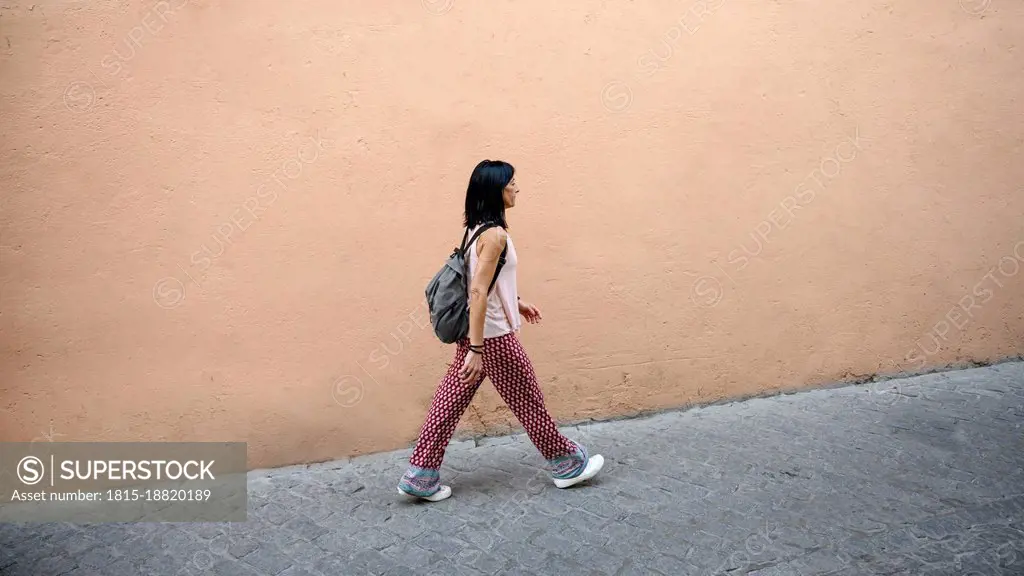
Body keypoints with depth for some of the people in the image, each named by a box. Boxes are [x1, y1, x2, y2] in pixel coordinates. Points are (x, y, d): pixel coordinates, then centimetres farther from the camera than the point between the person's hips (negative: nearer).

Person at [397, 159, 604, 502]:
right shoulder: (495, 234, -22)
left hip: (473, 331, 9)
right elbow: (478, 292, -26)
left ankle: (420, 475, 17)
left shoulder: (476, 228, 8)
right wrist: (476, 350, -26)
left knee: (450, 401, 11)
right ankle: (566, 464, 26)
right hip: (492, 336, -9)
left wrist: (517, 302, 28)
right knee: (528, 401, 7)